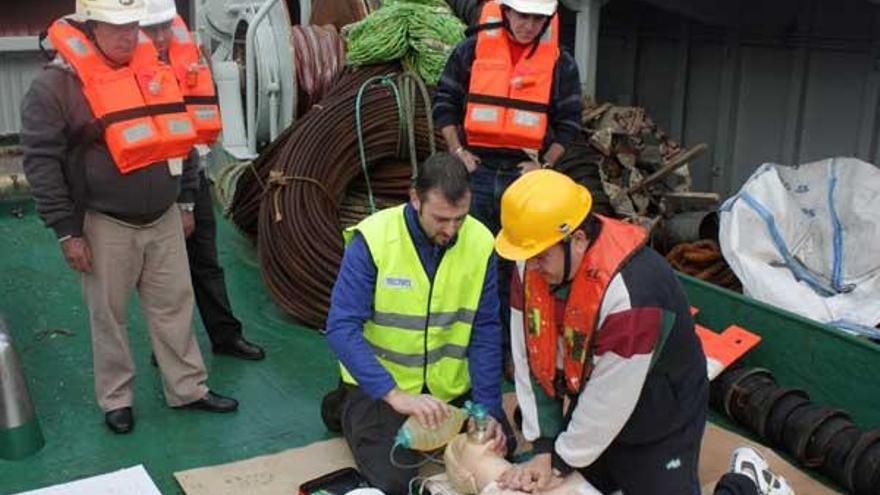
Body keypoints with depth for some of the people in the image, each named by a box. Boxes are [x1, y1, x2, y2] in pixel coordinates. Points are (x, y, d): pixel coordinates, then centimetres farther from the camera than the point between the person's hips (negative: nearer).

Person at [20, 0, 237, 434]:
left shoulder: (155, 71, 7)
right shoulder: (56, 85, -11)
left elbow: (177, 136, 16)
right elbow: (41, 162, -11)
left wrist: (185, 201, 15)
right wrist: (67, 231, -13)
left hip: (163, 219, 5)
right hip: (105, 225, -5)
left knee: (174, 305, 11)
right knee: (109, 315, 8)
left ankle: (187, 389, 24)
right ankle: (116, 399, 24)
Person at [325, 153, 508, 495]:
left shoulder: (481, 243, -13)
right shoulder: (373, 239, -22)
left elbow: (485, 333, -8)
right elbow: (341, 327, -26)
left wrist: (488, 409, -15)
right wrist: (394, 395, -36)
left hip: (451, 388, 4)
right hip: (380, 384, -3)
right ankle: (350, 412, 14)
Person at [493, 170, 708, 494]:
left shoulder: (631, 290, -36)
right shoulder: (531, 264, -15)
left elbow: (610, 398, -27)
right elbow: (529, 356, -9)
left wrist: (561, 460, -15)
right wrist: (544, 448, -10)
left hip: (660, 427, -6)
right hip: (589, 415, 6)